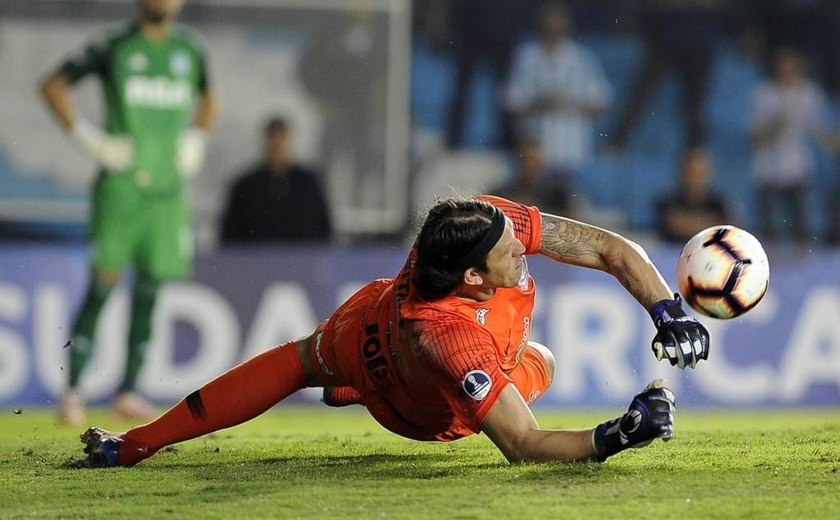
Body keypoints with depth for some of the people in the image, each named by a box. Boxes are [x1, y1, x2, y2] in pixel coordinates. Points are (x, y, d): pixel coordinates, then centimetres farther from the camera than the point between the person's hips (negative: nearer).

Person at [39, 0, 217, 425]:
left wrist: (196, 140, 14)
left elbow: (207, 100, 30)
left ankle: (128, 391, 10)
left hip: (169, 187, 4)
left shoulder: (190, 50, 10)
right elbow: (53, 86, 0)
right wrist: (88, 137, -6)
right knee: (102, 284, -9)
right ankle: (72, 389, -6)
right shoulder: (114, 47, -3)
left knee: (149, 290, 4)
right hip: (121, 183, -4)